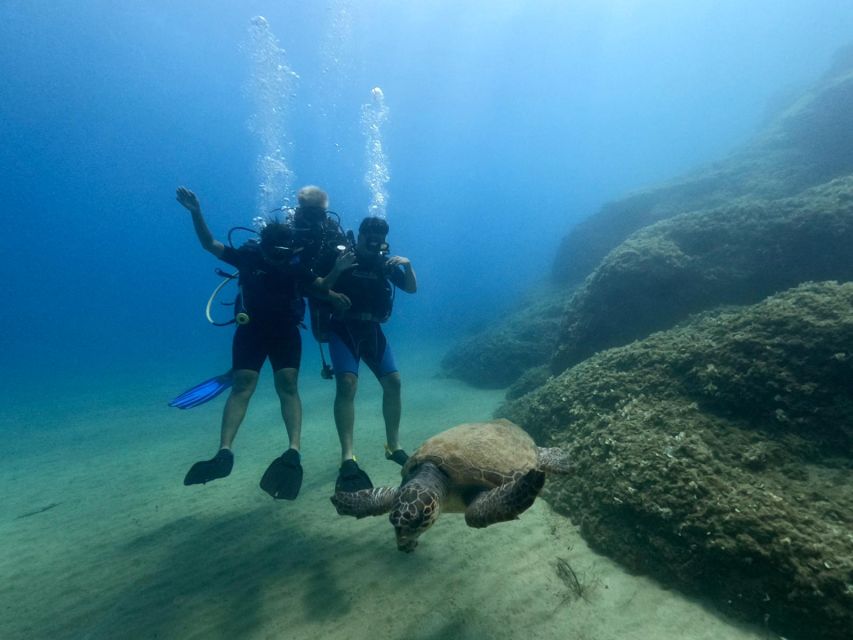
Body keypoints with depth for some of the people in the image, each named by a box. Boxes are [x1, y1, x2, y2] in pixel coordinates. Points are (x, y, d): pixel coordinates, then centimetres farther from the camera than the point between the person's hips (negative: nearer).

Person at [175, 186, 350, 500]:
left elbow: (320, 286, 2)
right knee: (242, 385, -14)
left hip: (285, 332, 0)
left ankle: (293, 452, -28)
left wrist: (334, 296, -17)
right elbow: (210, 244, -7)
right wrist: (196, 213, -20)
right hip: (251, 330, 0)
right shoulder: (249, 256, -6)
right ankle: (224, 453, -22)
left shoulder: (296, 265, -5)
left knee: (287, 384, -16)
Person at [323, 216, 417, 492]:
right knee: (347, 383, -22)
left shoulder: (386, 261, 5)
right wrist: (337, 270, -26)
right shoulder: (342, 256, -5)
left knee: (393, 381, -5)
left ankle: (393, 446, 11)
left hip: (372, 329, 4)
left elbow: (412, 289, 5)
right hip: (343, 329, -4)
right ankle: (347, 458, -22)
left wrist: (407, 265, -13)